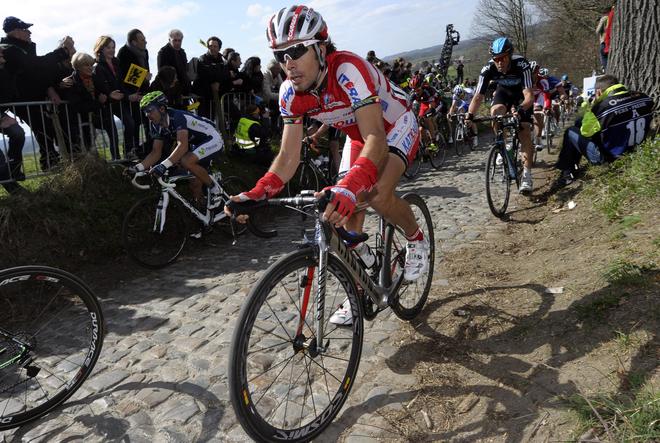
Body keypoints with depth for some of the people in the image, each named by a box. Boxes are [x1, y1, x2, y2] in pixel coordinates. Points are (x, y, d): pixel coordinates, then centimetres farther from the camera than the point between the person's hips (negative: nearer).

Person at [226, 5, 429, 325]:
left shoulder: (347, 70, -36)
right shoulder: (290, 93, -17)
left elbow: (376, 138, -46)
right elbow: (288, 156, -18)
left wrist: (349, 187, -63)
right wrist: (257, 193, -34)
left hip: (395, 126, -5)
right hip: (358, 134, 6)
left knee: (377, 196, -30)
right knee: (346, 214, -4)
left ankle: (417, 239, 2)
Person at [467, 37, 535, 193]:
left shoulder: (521, 65, -36)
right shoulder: (488, 69, -29)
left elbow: (529, 95, -43)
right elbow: (478, 96, -30)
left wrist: (521, 110, -63)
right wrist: (469, 115, -46)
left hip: (521, 94, -2)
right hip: (503, 91, 3)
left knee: (525, 134, -13)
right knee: (495, 113, -31)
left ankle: (527, 175, -8)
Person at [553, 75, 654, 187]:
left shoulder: (603, 106, -25)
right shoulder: (645, 98, -7)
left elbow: (585, 132, -10)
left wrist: (590, 109, -2)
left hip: (608, 157, -7)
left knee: (571, 132, 11)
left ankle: (567, 173, 21)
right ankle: (573, 166, 36)